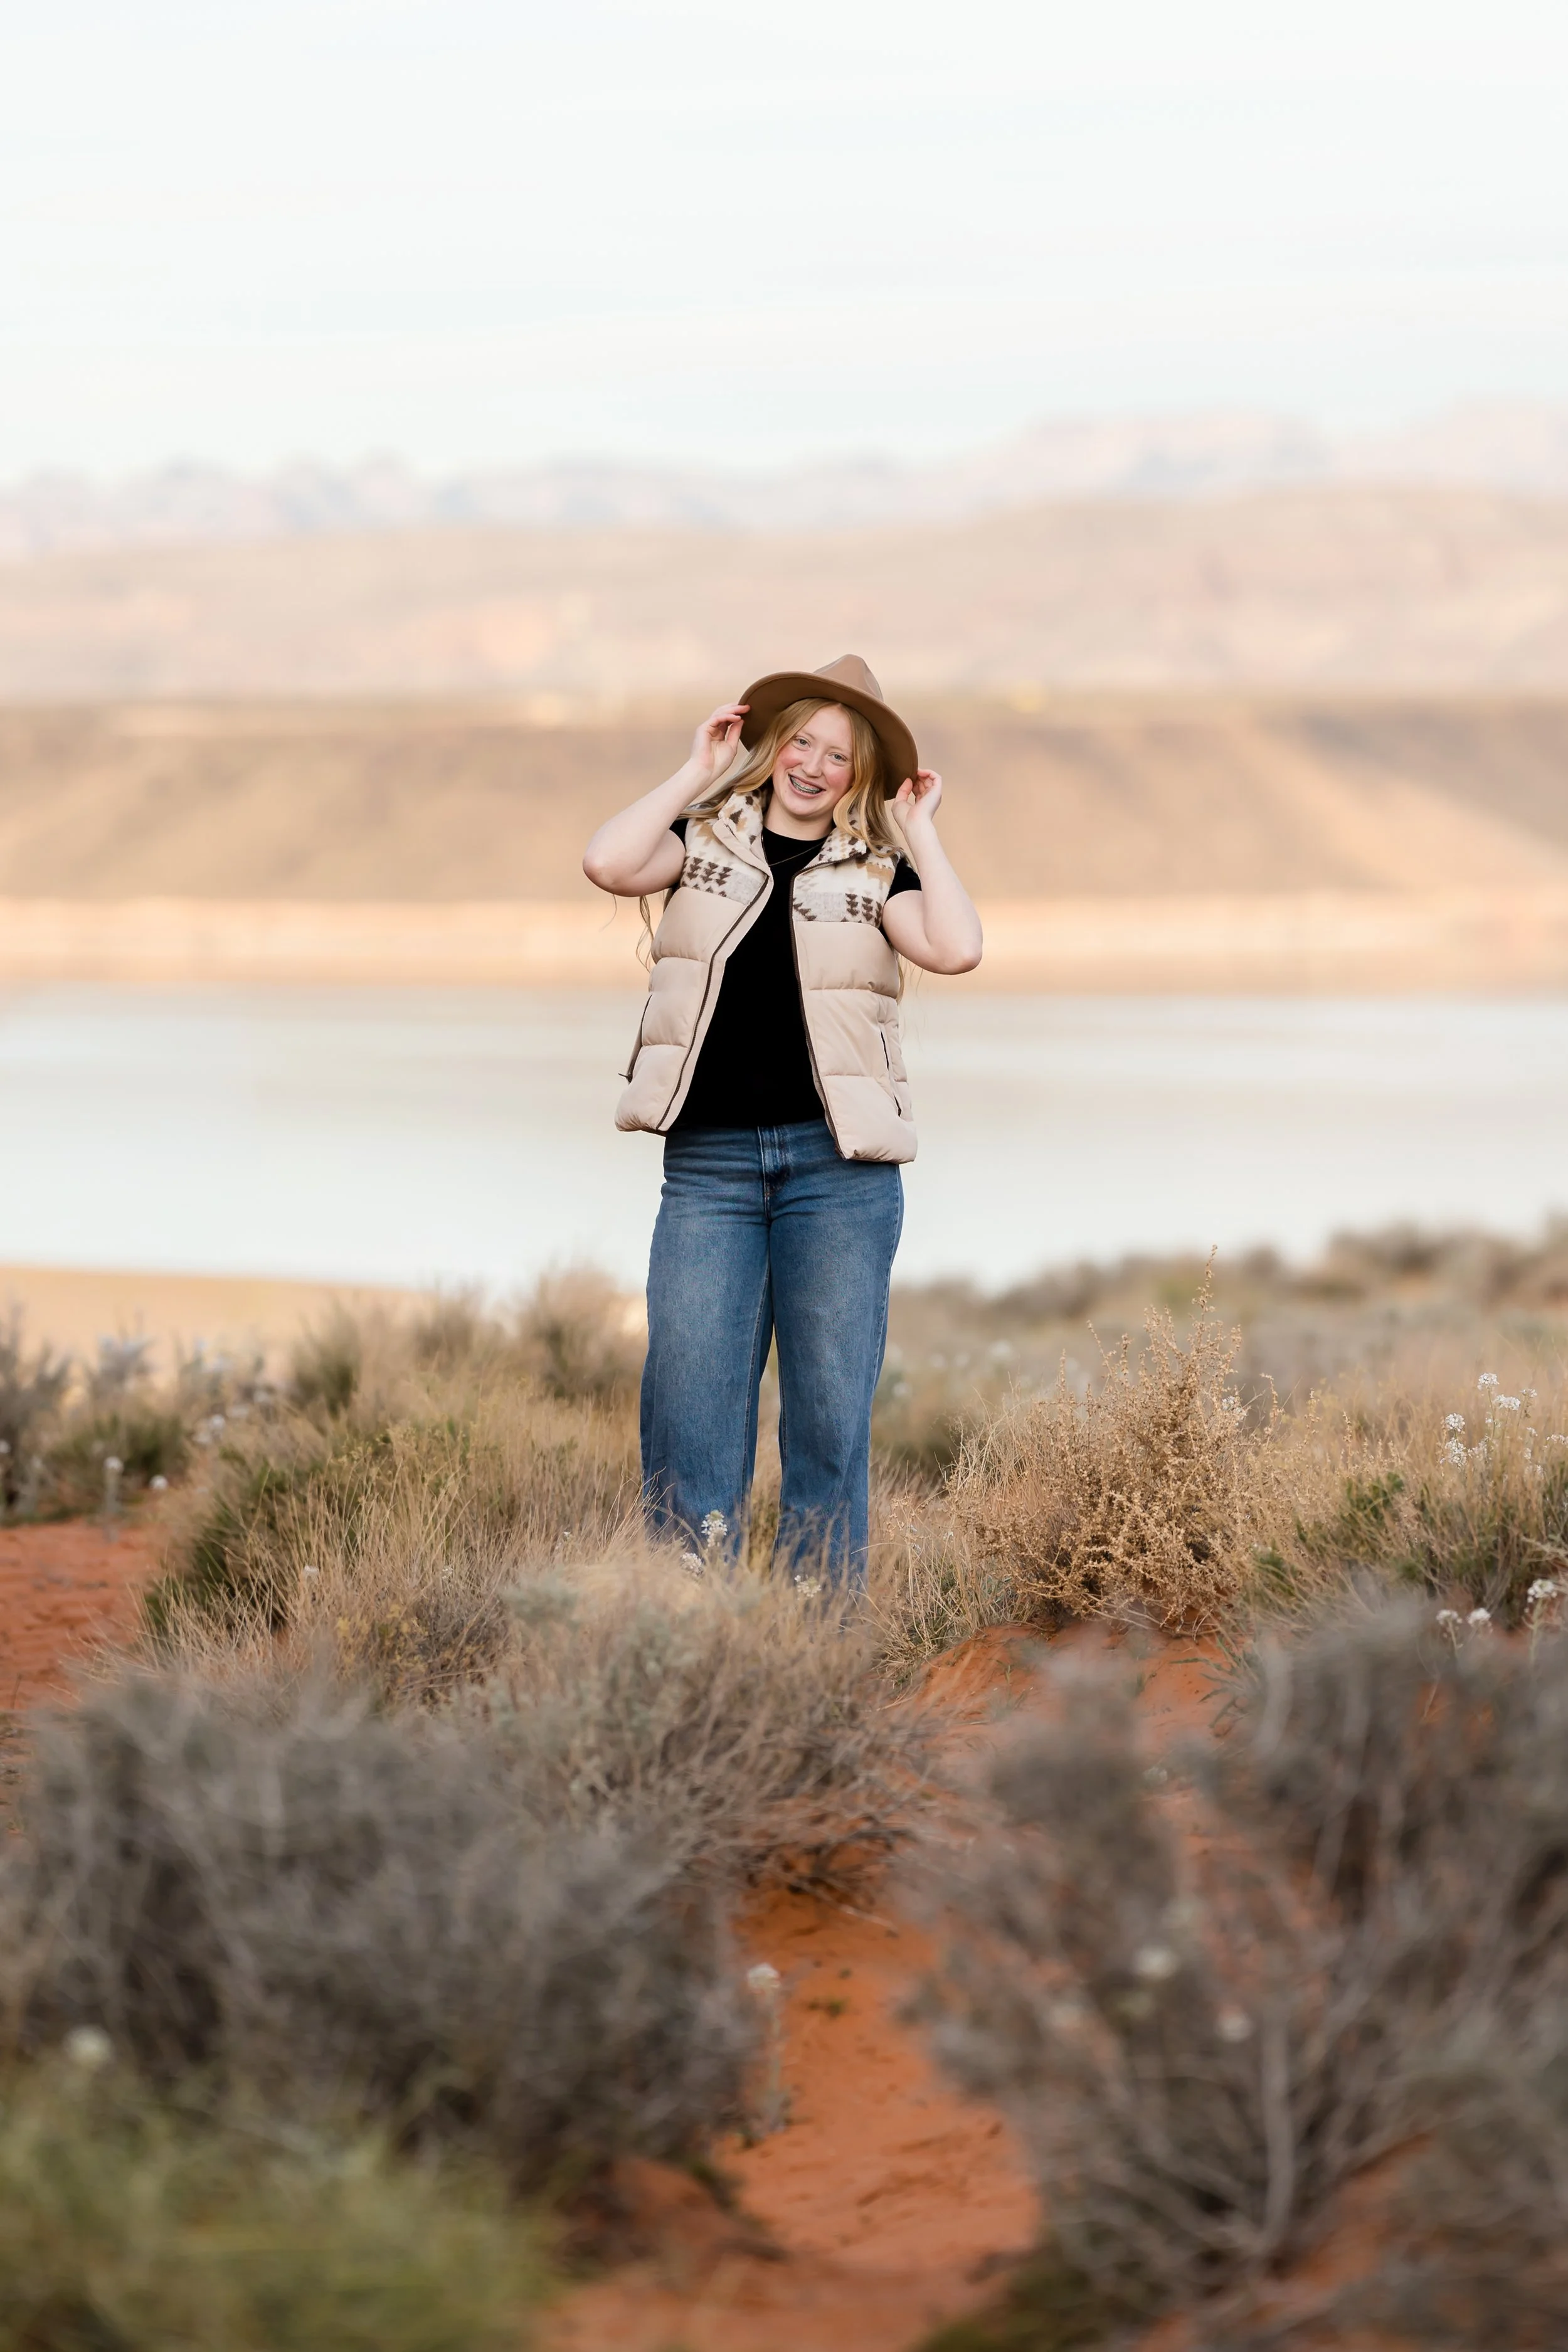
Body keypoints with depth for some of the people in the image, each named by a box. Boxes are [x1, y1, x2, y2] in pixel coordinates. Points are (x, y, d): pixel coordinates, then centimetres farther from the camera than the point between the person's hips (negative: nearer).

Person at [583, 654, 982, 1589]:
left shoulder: (875, 874, 9)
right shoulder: (707, 839, 10)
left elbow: (957, 948, -9)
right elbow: (609, 863, -8)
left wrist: (919, 831, 1)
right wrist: (697, 772, 0)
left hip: (839, 1164, 0)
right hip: (709, 1160, 0)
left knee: (831, 1406, 0)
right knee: (690, 1400, -6)